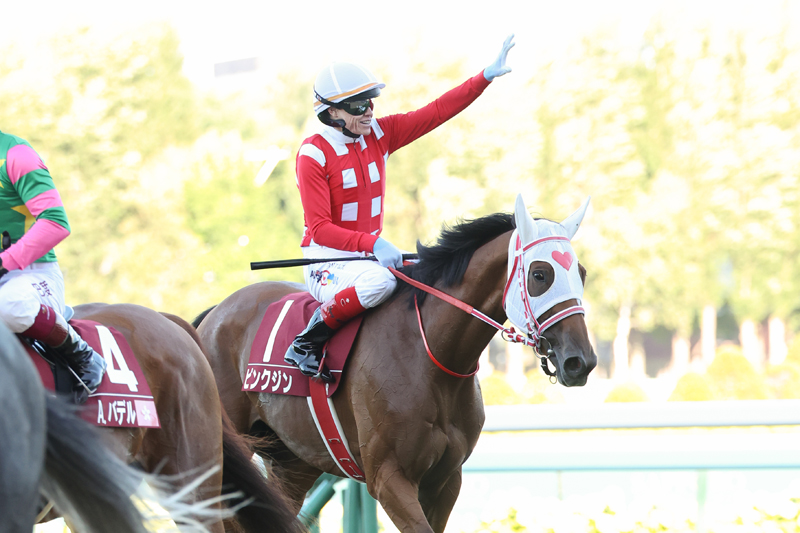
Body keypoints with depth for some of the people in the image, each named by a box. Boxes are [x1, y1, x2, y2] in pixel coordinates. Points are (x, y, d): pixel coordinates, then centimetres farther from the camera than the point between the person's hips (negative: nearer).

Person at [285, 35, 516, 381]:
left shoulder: (380, 134, 5)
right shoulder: (314, 154, -14)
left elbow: (437, 112, 4)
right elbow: (319, 228, -19)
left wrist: (486, 77, -6)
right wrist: (373, 244, -32)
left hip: (371, 255, 7)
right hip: (328, 262, -7)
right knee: (379, 281, -38)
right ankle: (306, 344, -23)